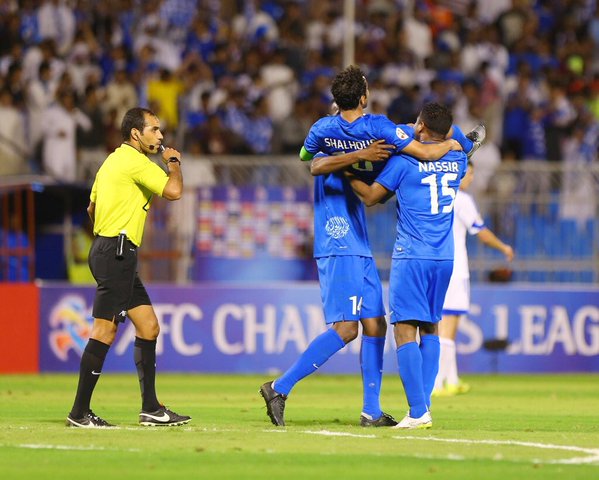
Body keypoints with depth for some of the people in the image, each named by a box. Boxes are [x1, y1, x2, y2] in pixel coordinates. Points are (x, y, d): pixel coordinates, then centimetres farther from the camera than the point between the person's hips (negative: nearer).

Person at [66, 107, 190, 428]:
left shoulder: (114, 161, 19)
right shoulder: (135, 161, -12)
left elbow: (92, 208, 27)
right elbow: (173, 191, -22)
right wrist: (174, 162, -4)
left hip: (108, 249, 11)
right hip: (117, 253, -11)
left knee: (149, 326, 10)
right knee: (105, 331, -10)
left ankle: (151, 408, 12)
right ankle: (80, 413, -9)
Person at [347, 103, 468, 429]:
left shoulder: (405, 160, -7)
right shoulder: (458, 161, 8)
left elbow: (371, 197, 1)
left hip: (411, 256, -6)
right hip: (445, 258, 6)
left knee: (406, 330, -6)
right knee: (430, 328, 15)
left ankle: (418, 412, -15)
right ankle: (424, 404, 12)